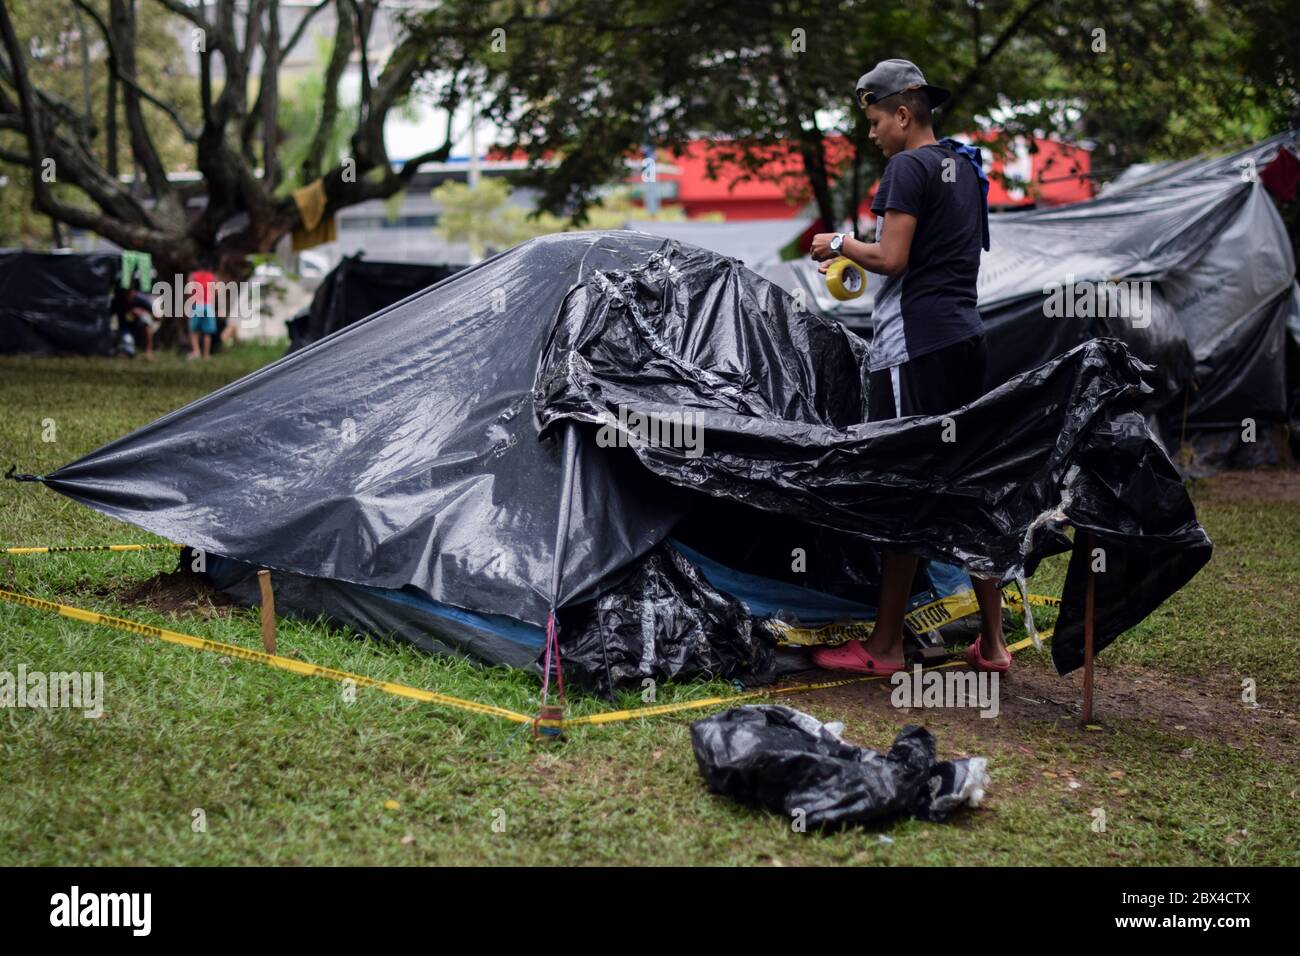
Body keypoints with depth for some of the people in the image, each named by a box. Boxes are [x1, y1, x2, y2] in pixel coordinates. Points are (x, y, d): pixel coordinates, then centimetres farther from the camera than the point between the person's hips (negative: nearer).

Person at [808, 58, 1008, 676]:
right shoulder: (965, 167, 19)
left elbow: (891, 259, -17)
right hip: (965, 337, 9)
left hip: (914, 344, -9)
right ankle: (991, 642, 15)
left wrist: (840, 244, 0)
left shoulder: (908, 167, -10)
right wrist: (860, 252, 22)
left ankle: (884, 647, -1)